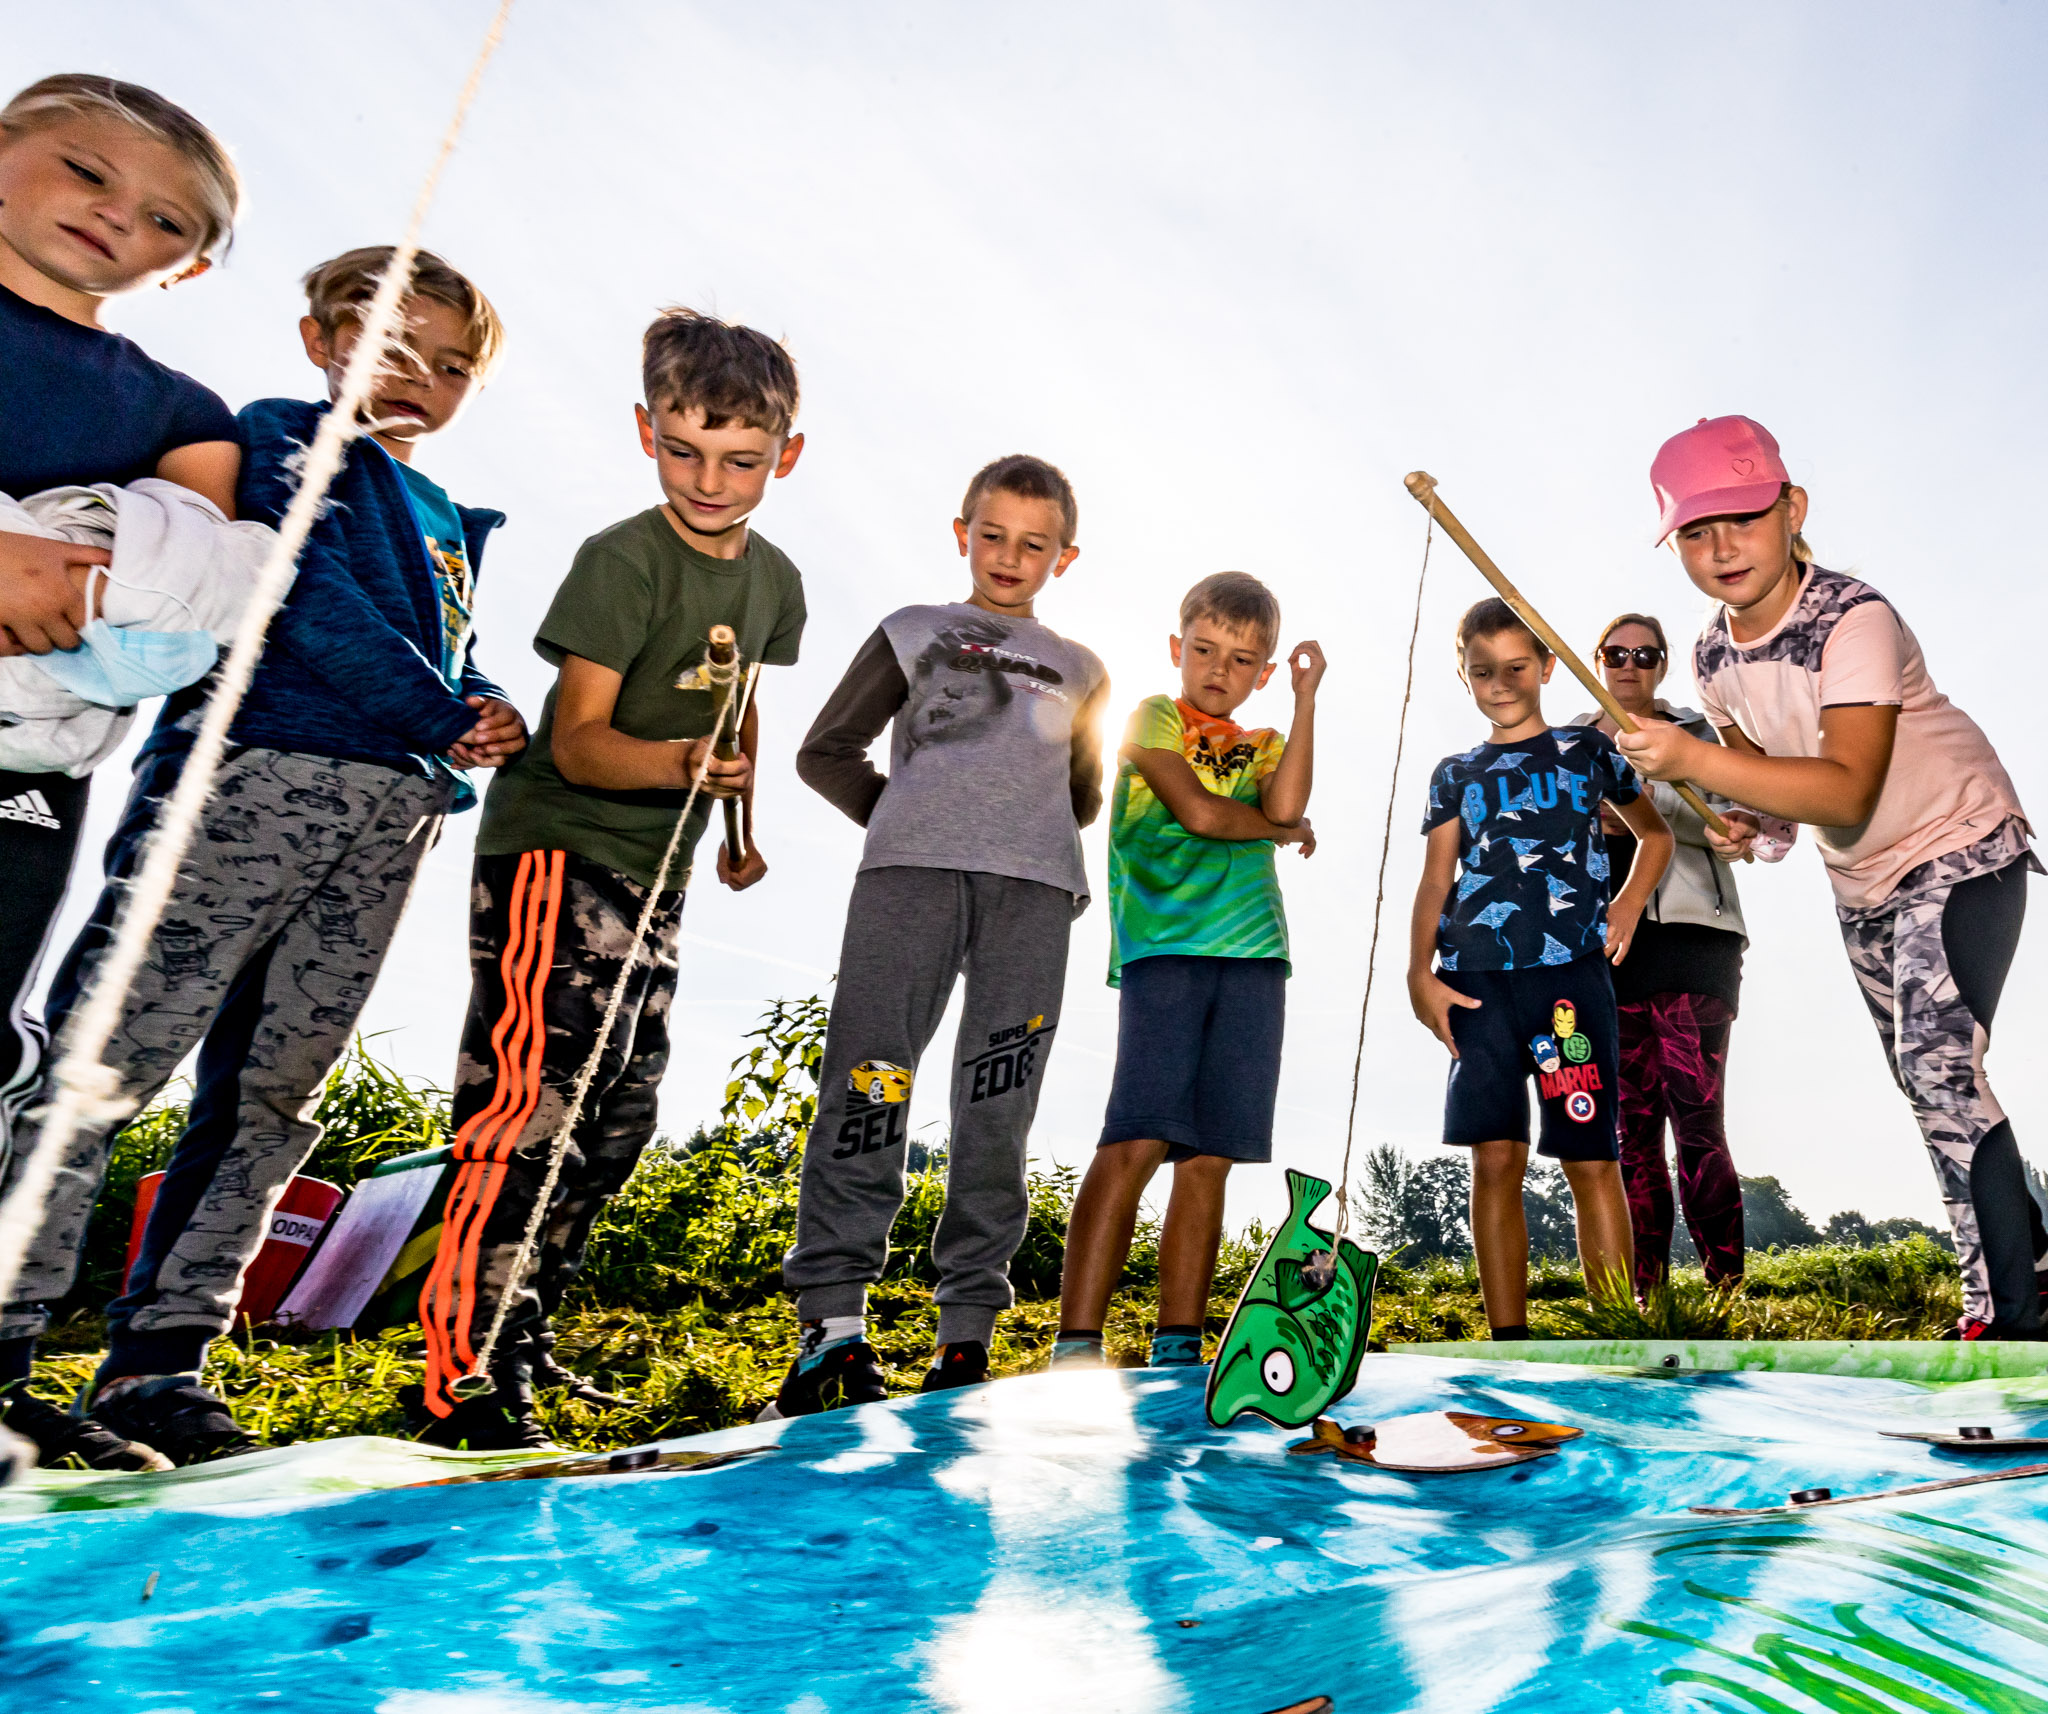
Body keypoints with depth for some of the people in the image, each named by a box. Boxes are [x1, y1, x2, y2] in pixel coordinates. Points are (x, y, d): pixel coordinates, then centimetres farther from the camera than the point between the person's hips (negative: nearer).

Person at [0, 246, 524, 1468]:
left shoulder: (450, 527, 29)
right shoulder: (284, 437, 10)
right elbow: (307, 588, -7)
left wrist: (494, 721, 4)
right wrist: (442, 715, -8)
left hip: (394, 819, 6)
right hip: (260, 769, -6)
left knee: (274, 1094, 3)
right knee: (110, 1055, -8)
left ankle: (160, 1354, 10)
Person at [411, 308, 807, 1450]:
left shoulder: (777, 580, 9)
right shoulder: (621, 560, -13)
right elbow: (577, 741, -20)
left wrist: (747, 828, 14)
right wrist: (680, 761, -38)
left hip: (654, 870, 8)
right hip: (553, 853, -8)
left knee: (620, 1118, 12)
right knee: (535, 1101, -16)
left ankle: (526, 1342, 27)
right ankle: (466, 1374, -6)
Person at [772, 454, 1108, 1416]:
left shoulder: (1080, 671, 27)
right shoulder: (913, 633, 21)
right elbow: (825, 753, 17)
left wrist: (1026, 831, 12)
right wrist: (906, 817, 6)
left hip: (1033, 886, 2)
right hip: (909, 872, -1)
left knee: (997, 1109, -3)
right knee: (868, 1080, -12)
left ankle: (967, 1332, 4)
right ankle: (833, 1319, -6)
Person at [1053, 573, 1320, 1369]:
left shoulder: (1261, 748, 23)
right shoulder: (1153, 718, 11)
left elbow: (1284, 805, -1)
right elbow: (1198, 811, -6)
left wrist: (1306, 699, 4)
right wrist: (1288, 831, 9)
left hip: (1251, 957, 5)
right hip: (1162, 949, -5)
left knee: (1210, 1155, 2)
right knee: (1137, 1140, -16)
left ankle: (1177, 1347, 9)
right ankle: (1076, 1343, -13)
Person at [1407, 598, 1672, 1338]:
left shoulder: (1588, 750, 13)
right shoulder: (1455, 775, 15)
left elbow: (1655, 834, 22)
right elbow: (1435, 883, 8)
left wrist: (1628, 906, 4)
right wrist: (1420, 973, -6)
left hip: (1571, 972, -1)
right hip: (1480, 981, 1)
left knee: (1590, 1158, -1)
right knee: (1496, 1159, -1)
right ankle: (1508, 1339, 5)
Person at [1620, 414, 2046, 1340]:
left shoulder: (1855, 619, -27)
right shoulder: (1714, 656, -6)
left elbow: (1849, 788, -38)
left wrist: (1695, 761, -45)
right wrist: (1760, 823, -8)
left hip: (1959, 850, -7)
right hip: (1862, 882, 8)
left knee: (1940, 1065, -19)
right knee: (1927, 1084, 14)